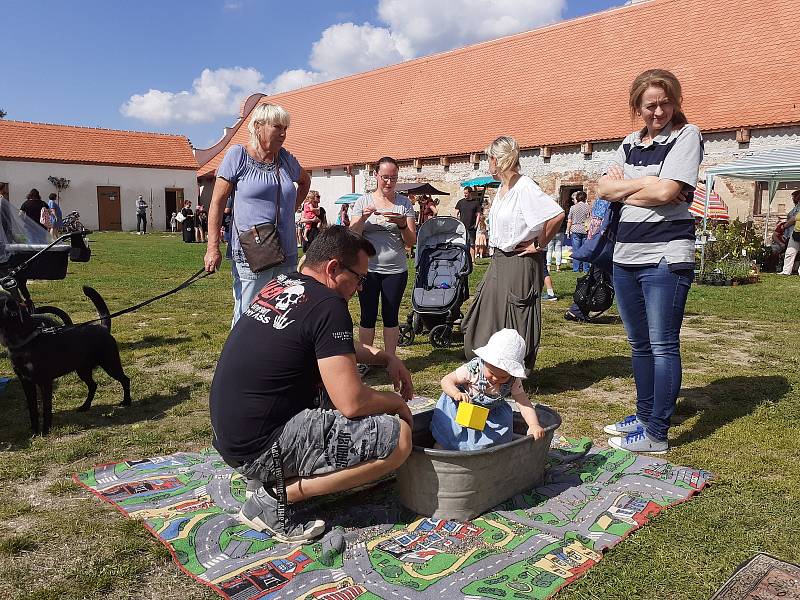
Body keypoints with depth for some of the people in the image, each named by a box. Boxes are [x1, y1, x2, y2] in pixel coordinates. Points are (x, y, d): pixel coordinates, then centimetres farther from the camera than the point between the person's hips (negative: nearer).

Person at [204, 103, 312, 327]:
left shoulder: (285, 158, 12)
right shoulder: (237, 155, -2)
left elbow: (305, 180, 34)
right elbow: (217, 202, -4)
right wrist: (213, 248, -11)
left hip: (286, 255, 5)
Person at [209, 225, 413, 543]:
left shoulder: (278, 285, 10)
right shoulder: (328, 305, -17)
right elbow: (352, 403, -20)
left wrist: (385, 357, 15)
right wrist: (397, 402, 0)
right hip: (261, 447, -9)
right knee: (397, 438, -12)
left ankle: (269, 476, 14)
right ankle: (276, 498, -6)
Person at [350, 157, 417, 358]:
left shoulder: (404, 203, 4)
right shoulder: (363, 201, 3)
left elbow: (411, 241, 1)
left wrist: (402, 224, -18)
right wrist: (363, 218, -17)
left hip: (396, 269, 0)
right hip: (368, 268, 0)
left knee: (391, 316, 6)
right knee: (368, 315, 5)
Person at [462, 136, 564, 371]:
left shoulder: (525, 187, -17)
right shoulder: (502, 188, 12)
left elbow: (557, 215, -28)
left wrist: (539, 245, -18)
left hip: (521, 263, -9)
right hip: (499, 261, 9)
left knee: (517, 328, 2)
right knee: (486, 319, 12)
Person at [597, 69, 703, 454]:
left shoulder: (686, 135, -3)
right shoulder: (630, 143, 15)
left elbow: (666, 192, -16)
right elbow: (603, 189, 4)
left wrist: (622, 187, -3)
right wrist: (644, 183, -10)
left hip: (666, 256, -7)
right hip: (626, 256, 7)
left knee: (663, 345, -3)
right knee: (639, 344, 15)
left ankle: (656, 434, 4)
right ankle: (644, 415, 28)